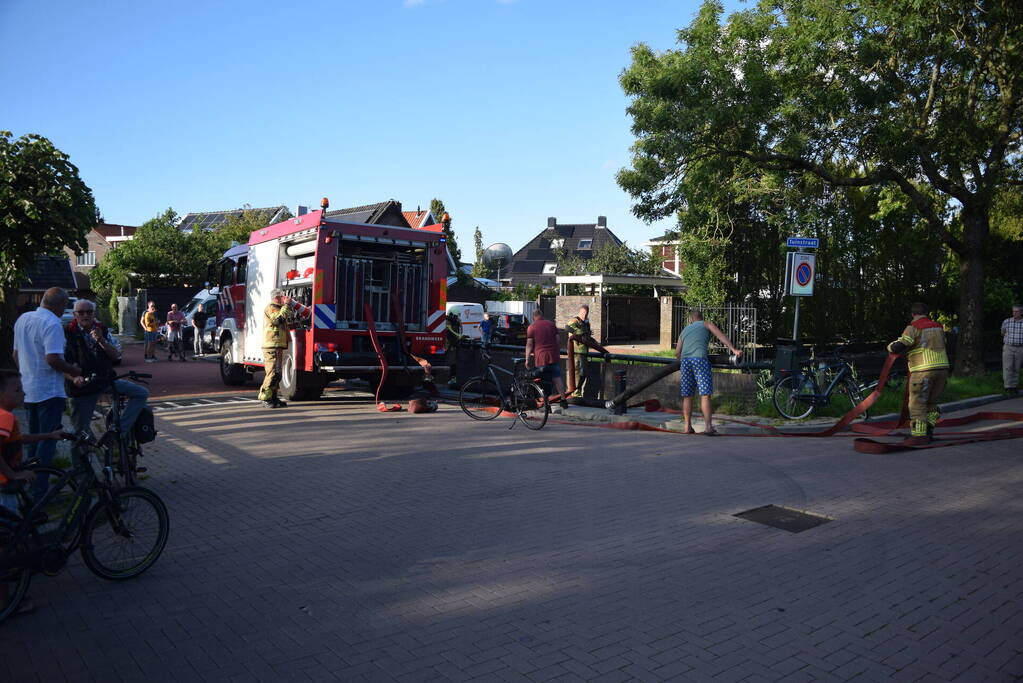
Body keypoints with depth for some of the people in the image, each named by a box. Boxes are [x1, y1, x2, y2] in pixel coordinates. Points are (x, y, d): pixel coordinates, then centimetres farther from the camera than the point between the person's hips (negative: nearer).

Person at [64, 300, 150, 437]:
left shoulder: (103, 330, 6)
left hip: (106, 380, 4)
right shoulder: (69, 334, -7)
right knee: (81, 431, -2)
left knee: (142, 393, -11)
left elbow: (116, 355, -2)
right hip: (83, 386, -4)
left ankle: (121, 431, -11)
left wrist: (101, 340, -18)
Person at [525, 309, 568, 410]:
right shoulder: (551, 324, 10)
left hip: (540, 358, -3)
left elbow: (529, 344, -3)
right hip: (554, 356, 3)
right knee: (557, 379, 9)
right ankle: (563, 400, 9)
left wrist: (527, 359, 1)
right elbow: (557, 340, 11)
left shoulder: (531, 327, 0)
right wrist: (558, 354, 22)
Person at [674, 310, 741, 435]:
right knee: (705, 394, -7)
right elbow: (721, 336, 3)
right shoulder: (707, 324, 20)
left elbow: (677, 352, 22)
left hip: (685, 360, 4)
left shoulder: (684, 330, 28)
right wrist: (733, 349, -6)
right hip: (700, 359, -4)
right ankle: (708, 426, -15)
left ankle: (687, 426, 6)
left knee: (687, 395, 8)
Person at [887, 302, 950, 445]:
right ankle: (928, 432, 20)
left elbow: (898, 347, -15)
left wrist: (891, 346, 8)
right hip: (942, 368, 7)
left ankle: (919, 436, -5)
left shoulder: (913, 328, -6)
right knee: (931, 402, 18)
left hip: (923, 371, -7)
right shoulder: (938, 327, 16)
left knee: (917, 404, -2)